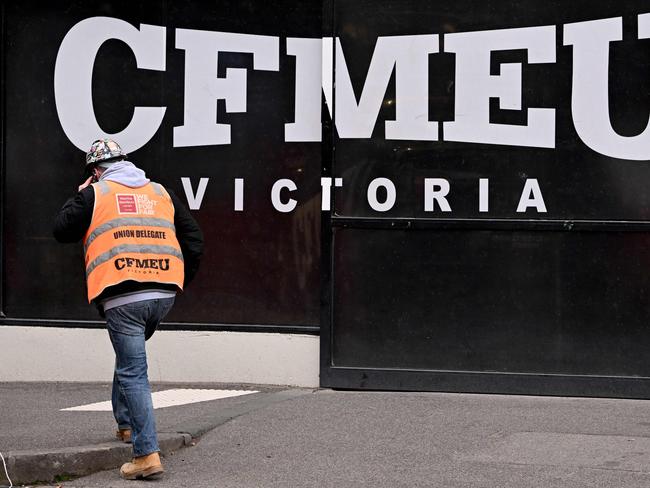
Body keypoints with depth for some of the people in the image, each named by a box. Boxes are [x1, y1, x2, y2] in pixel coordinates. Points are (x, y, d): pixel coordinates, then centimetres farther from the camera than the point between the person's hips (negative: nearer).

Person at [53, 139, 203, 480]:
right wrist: (181, 281, 24)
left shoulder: (94, 194, 4)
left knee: (133, 374, -5)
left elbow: (62, 231, 11)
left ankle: (147, 454, -12)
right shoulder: (161, 193, 17)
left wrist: (78, 197, 24)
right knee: (130, 356, 28)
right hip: (163, 293, 5)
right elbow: (193, 239, 16)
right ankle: (126, 423, 30)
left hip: (122, 296, -5)